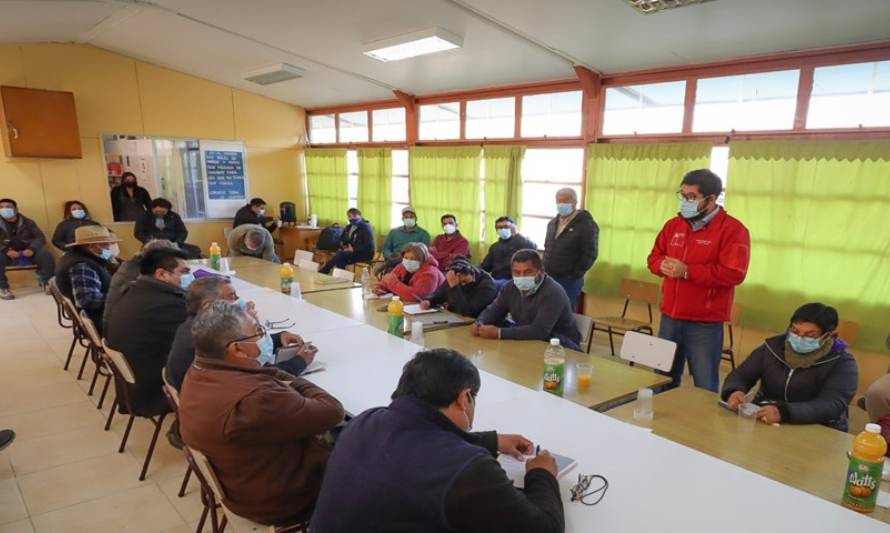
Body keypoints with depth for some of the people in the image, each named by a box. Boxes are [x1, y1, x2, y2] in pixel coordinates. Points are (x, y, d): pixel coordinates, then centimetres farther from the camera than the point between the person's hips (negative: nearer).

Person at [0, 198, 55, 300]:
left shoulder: (27, 222, 6)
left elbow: (40, 238, 0)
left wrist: (32, 249, -22)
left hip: (27, 253, 1)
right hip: (8, 254, -1)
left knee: (46, 255, -26)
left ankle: (46, 282, -5)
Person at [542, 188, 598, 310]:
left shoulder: (586, 224, -9)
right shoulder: (552, 223, 15)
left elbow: (590, 254, -14)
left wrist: (574, 276, -16)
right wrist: (544, 270, 12)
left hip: (569, 281, -7)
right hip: (548, 278, 7)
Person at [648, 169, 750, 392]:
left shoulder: (733, 230, -10)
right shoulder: (673, 225, 9)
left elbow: (733, 273, -19)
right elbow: (654, 256, 16)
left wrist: (687, 271, -21)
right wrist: (663, 265, -8)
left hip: (705, 324, -6)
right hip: (669, 318, 6)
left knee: (705, 388, 4)